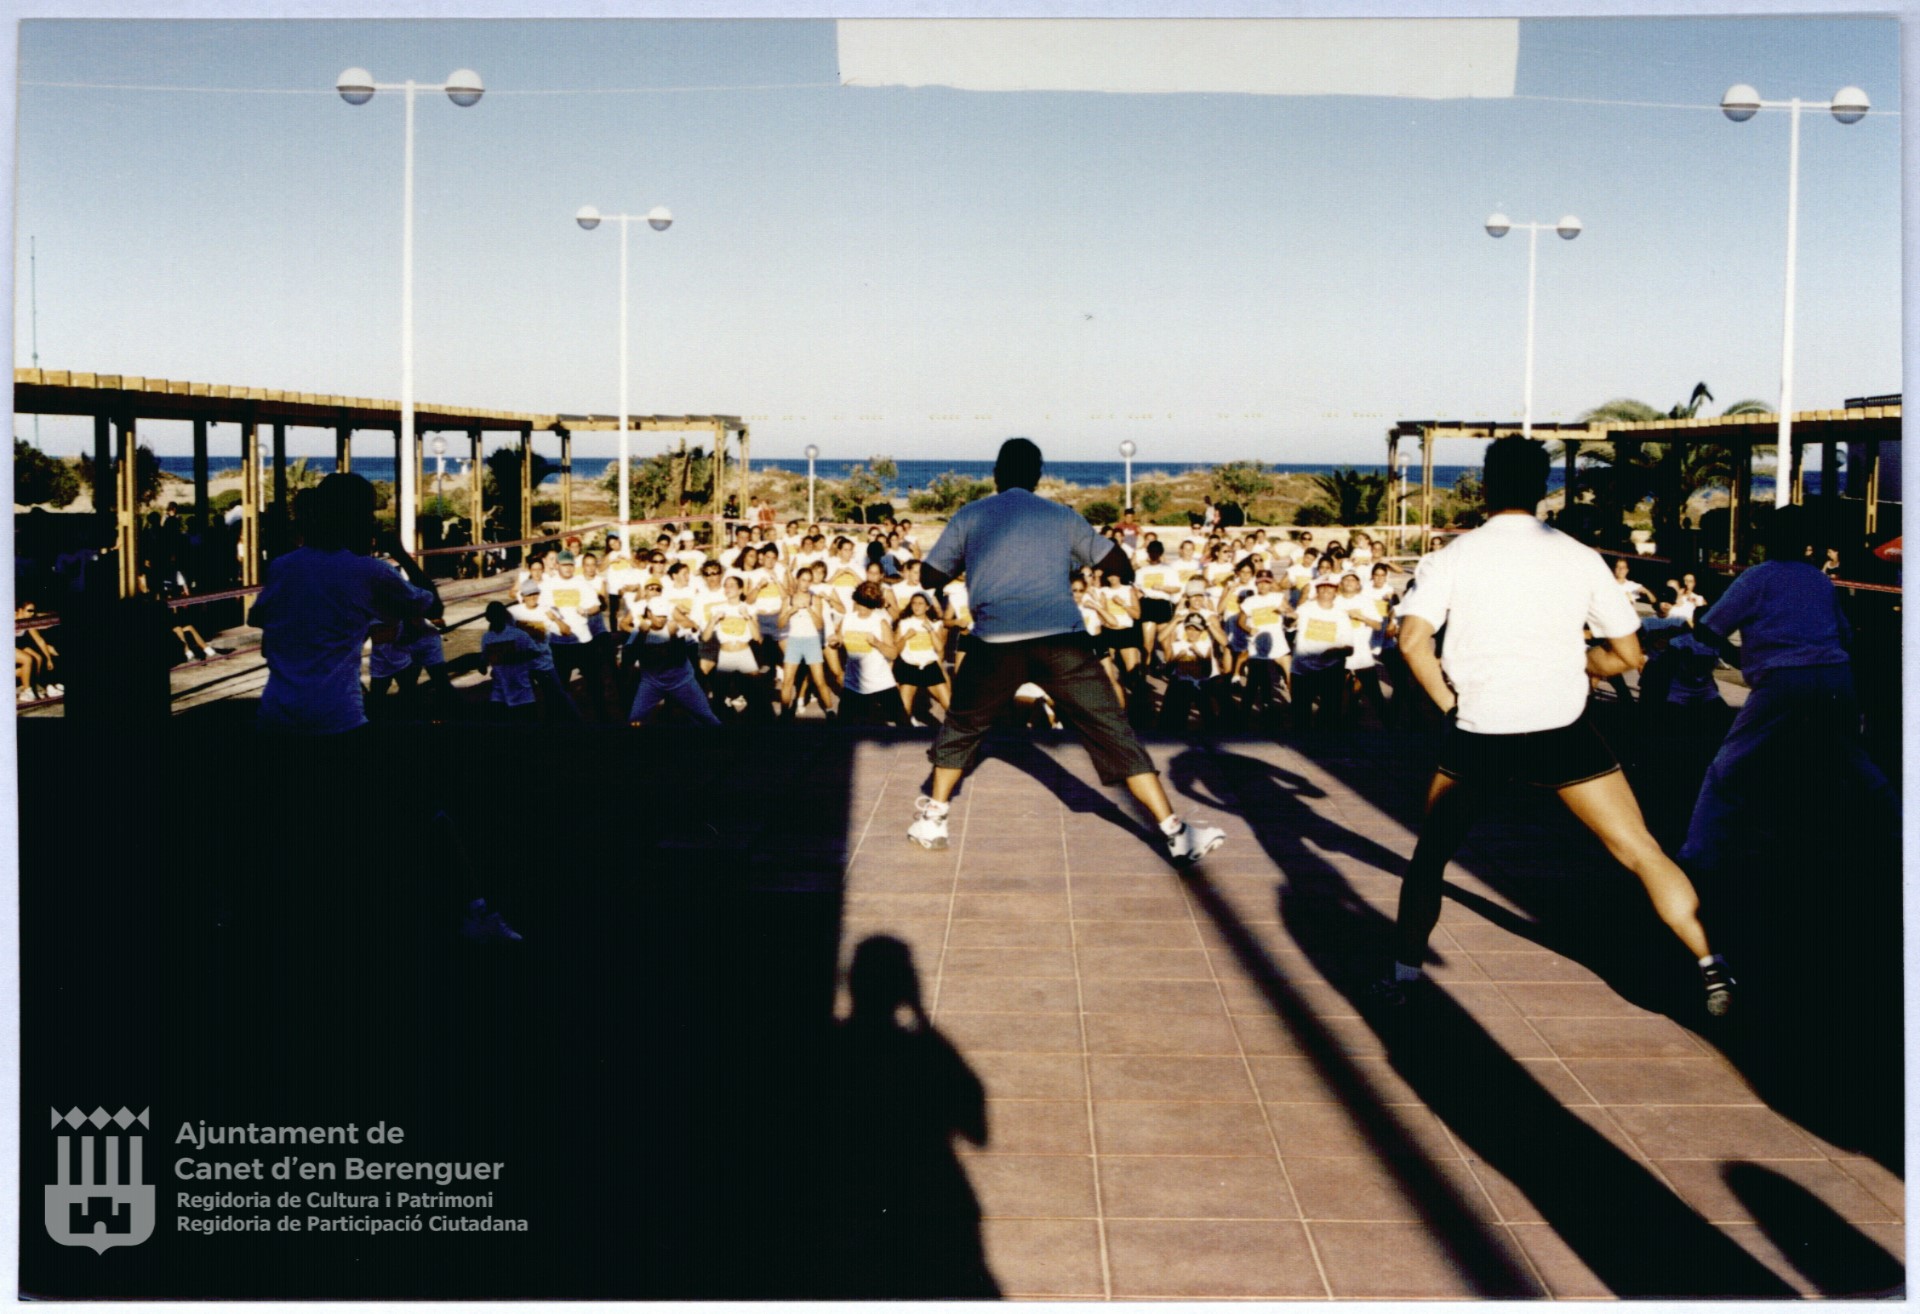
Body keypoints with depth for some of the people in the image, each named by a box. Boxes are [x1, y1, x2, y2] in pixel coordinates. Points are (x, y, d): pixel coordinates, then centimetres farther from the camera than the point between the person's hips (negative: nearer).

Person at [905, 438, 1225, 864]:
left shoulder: (969, 516, 15)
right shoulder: (1062, 516, 16)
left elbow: (929, 577, 22)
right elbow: (1121, 566, 19)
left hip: (998, 644, 0)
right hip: (1062, 638, 0)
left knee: (961, 728, 24)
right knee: (1114, 732, 2)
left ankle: (932, 819, 28)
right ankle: (1175, 831, -2)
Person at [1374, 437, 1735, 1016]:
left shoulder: (1452, 557, -1)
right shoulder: (1579, 557, 3)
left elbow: (1413, 640, -14)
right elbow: (1627, 654, 6)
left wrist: (1450, 702, -3)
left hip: (1477, 731, 0)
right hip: (1563, 729, 0)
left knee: (1431, 854, 19)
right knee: (1642, 853, 11)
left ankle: (1403, 974, 17)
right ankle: (1711, 966, 8)